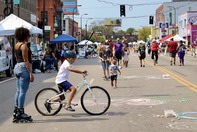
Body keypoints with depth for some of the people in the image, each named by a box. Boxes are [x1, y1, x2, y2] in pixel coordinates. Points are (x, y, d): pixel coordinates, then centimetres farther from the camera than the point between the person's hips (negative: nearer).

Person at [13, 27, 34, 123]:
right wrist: (31, 73, -17)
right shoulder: (24, 46, -14)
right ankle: (20, 113, -3)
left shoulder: (16, 45, 13)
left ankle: (16, 111, 17)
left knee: (18, 91, 13)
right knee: (23, 91, -5)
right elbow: (26, 61, -17)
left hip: (17, 67, 9)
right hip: (24, 68, -9)